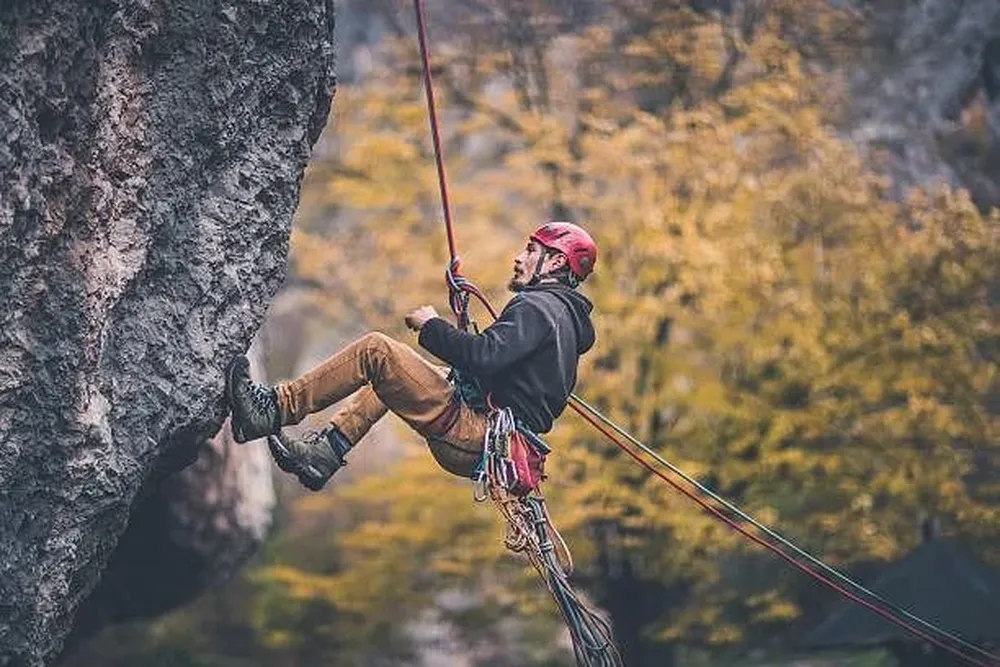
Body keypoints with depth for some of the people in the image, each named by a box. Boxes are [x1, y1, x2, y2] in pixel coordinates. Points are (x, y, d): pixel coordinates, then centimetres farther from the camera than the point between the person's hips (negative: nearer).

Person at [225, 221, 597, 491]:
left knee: (376, 350, -13)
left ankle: (275, 410, -12)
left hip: (477, 439, -10)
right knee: (388, 369, 25)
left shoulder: (538, 306, -10)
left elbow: (483, 358, -26)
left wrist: (431, 327, -11)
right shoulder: (565, 313, 22)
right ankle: (324, 453, 12)